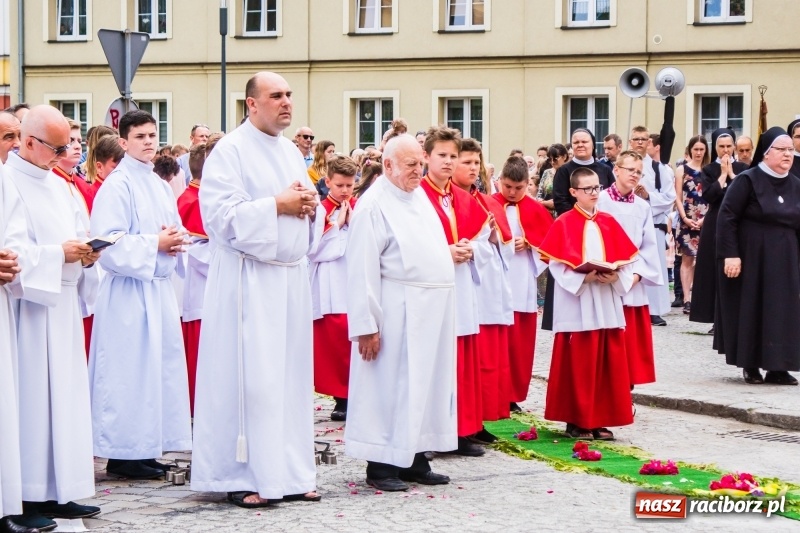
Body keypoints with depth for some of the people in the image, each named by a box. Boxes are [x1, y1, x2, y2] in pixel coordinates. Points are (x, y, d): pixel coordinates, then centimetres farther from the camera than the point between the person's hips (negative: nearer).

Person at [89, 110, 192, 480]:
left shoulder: (160, 186, 15)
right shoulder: (117, 186, -10)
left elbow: (174, 230, 24)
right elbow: (109, 243, -16)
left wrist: (175, 241, 1)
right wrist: (155, 244, -14)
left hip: (160, 287, 8)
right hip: (129, 290, -8)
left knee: (161, 366, 9)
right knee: (129, 370, -6)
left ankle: (146, 447, 17)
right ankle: (123, 453, 0)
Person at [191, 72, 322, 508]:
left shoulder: (291, 152, 16)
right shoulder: (229, 151, -7)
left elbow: (310, 215, 21)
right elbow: (221, 214, -16)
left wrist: (312, 205, -2)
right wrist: (278, 205, -16)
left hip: (292, 277, 7)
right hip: (249, 279, -7)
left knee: (291, 375, 7)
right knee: (249, 377, -6)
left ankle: (290, 472, 13)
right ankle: (242, 477, 1)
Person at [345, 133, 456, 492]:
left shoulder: (419, 196, 14)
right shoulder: (374, 205, -12)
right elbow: (362, 270, -16)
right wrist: (367, 325, -19)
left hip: (432, 311, 8)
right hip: (397, 312, -8)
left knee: (426, 384, 11)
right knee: (391, 386, -3)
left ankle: (415, 459, 20)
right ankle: (381, 465, 6)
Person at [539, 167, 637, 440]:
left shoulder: (609, 223, 11)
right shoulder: (563, 224, -3)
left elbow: (626, 260, 9)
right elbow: (557, 265, -9)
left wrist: (615, 277, -10)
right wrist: (585, 277, -21)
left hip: (607, 305, 5)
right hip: (577, 304, -5)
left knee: (608, 363, 5)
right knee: (578, 364, -2)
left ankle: (600, 420, 12)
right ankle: (576, 420, 6)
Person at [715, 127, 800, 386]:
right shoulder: (747, 180, -9)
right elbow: (726, 217, -12)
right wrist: (730, 254, -17)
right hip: (751, 257, -5)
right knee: (751, 309, 2)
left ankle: (777, 367, 10)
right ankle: (750, 366, 11)